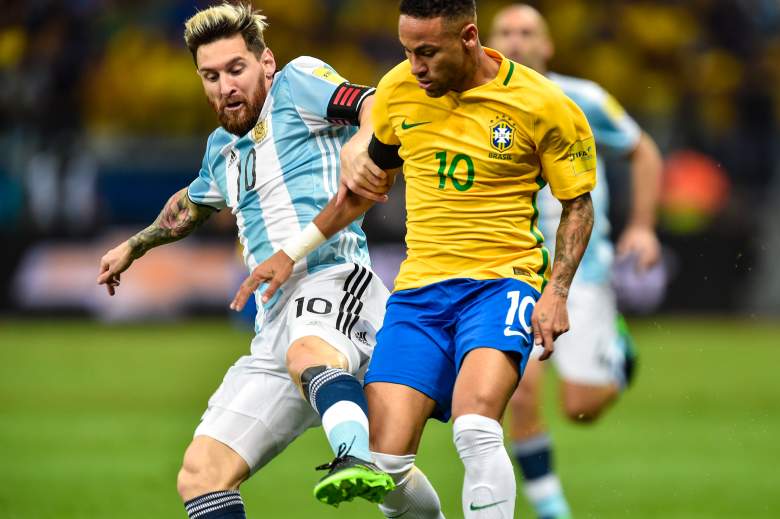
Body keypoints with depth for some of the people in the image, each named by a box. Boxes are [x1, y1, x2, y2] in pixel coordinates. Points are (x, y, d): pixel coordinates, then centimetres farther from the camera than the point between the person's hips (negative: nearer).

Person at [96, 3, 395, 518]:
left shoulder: (297, 81, 3)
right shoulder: (223, 147, 25)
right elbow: (191, 205, 47)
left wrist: (360, 147, -34)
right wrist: (134, 247, 62)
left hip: (335, 278, -8)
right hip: (277, 323, 8)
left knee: (306, 352, -45)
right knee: (200, 474, -3)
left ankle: (360, 459, -71)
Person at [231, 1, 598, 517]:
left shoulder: (543, 106, -7)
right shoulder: (398, 90, 4)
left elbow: (578, 205, 4)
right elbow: (366, 184, 20)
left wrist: (557, 293, -9)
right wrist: (293, 251, 18)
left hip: (502, 280, -4)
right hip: (419, 289, 4)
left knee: (475, 430, -31)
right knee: (387, 462, -11)